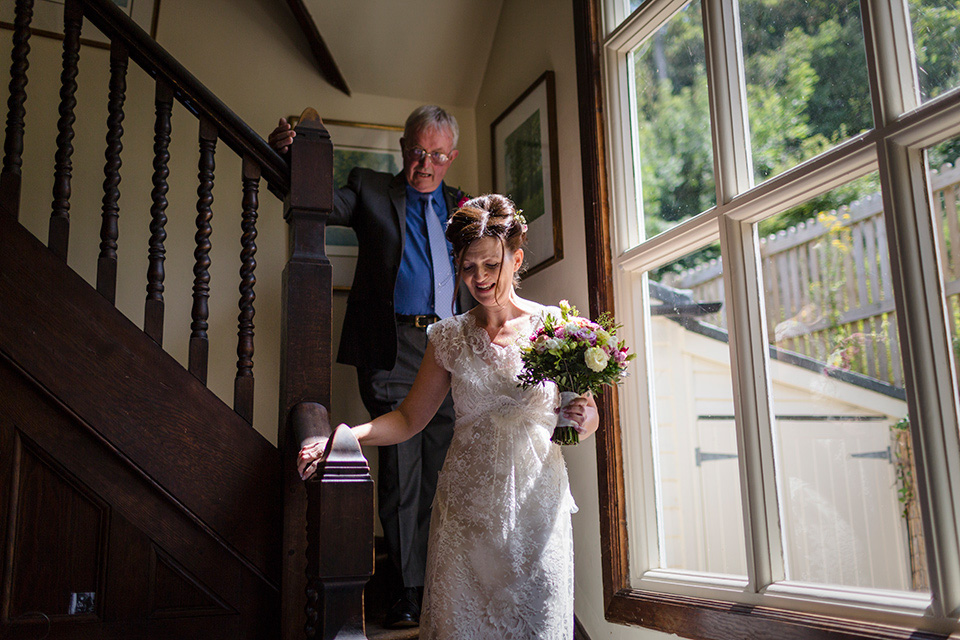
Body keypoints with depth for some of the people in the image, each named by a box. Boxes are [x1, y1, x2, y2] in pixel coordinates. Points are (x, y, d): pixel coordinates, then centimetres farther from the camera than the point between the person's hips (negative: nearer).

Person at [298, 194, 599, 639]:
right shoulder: (449, 336, 5)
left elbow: (584, 419, 5)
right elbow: (409, 418, 6)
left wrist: (583, 418, -18)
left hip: (535, 504, -1)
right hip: (466, 506, 2)